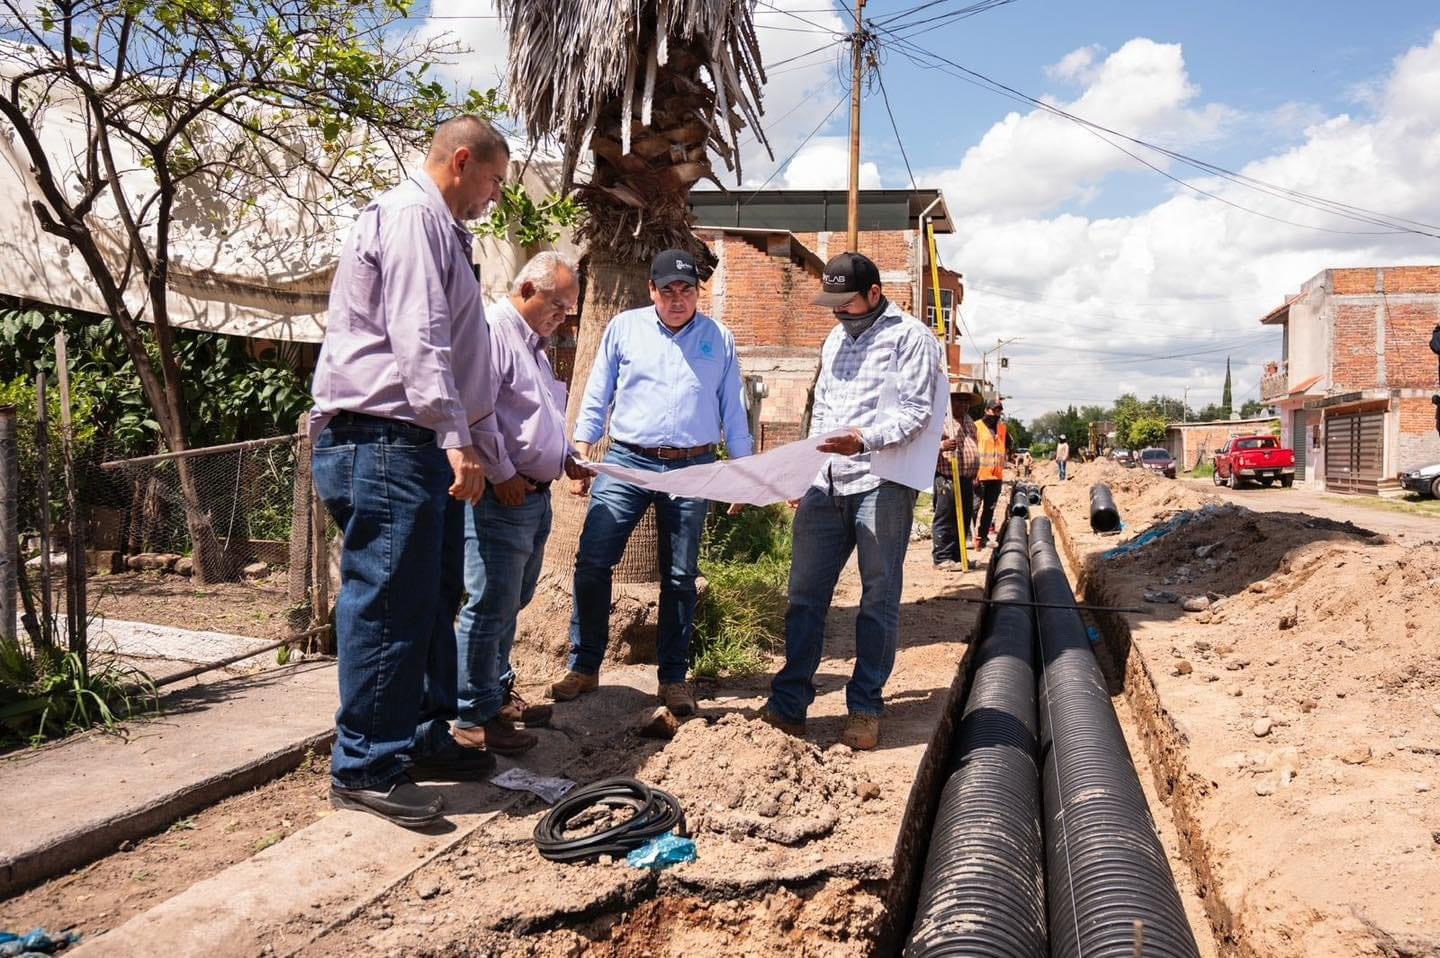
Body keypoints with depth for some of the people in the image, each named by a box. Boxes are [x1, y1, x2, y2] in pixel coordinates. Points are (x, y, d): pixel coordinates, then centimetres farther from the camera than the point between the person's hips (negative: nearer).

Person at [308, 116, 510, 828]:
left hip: (420, 448, 11)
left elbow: (458, 355, 28)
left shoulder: (440, 231, 25)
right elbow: (418, 338, -21)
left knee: (433, 600, 14)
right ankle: (364, 769, 0)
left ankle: (424, 740, 25)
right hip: (385, 441, -11)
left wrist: (492, 453, 28)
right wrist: (458, 439, -26)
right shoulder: (412, 216, -8)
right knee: (388, 603, -8)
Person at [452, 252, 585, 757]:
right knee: (490, 606, -6)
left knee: (512, 602, 17)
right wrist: (502, 475, -19)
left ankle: (498, 691, 29)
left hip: (535, 496, 10)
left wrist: (565, 459, 18)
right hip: (501, 496, -10)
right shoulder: (490, 331, -12)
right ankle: (474, 717, 1)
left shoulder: (533, 343, 21)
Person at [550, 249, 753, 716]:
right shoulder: (624, 328, 6)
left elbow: (733, 411, 11)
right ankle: (583, 666, 7)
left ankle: (673, 677, 17)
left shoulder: (719, 339, 7)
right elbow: (596, 397, 8)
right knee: (592, 561, -7)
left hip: (693, 469, 0)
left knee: (680, 576, 7)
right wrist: (580, 457, 2)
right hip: (627, 462, 0)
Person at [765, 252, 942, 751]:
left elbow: (916, 411, -10)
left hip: (882, 484, -6)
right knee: (805, 594, 4)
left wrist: (864, 439, -25)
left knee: (879, 599, 2)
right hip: (825, 485, 6)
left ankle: (865, 708, 11)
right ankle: (789, 704, 11)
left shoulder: (910, 337, -1)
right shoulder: (835, 339, 21)